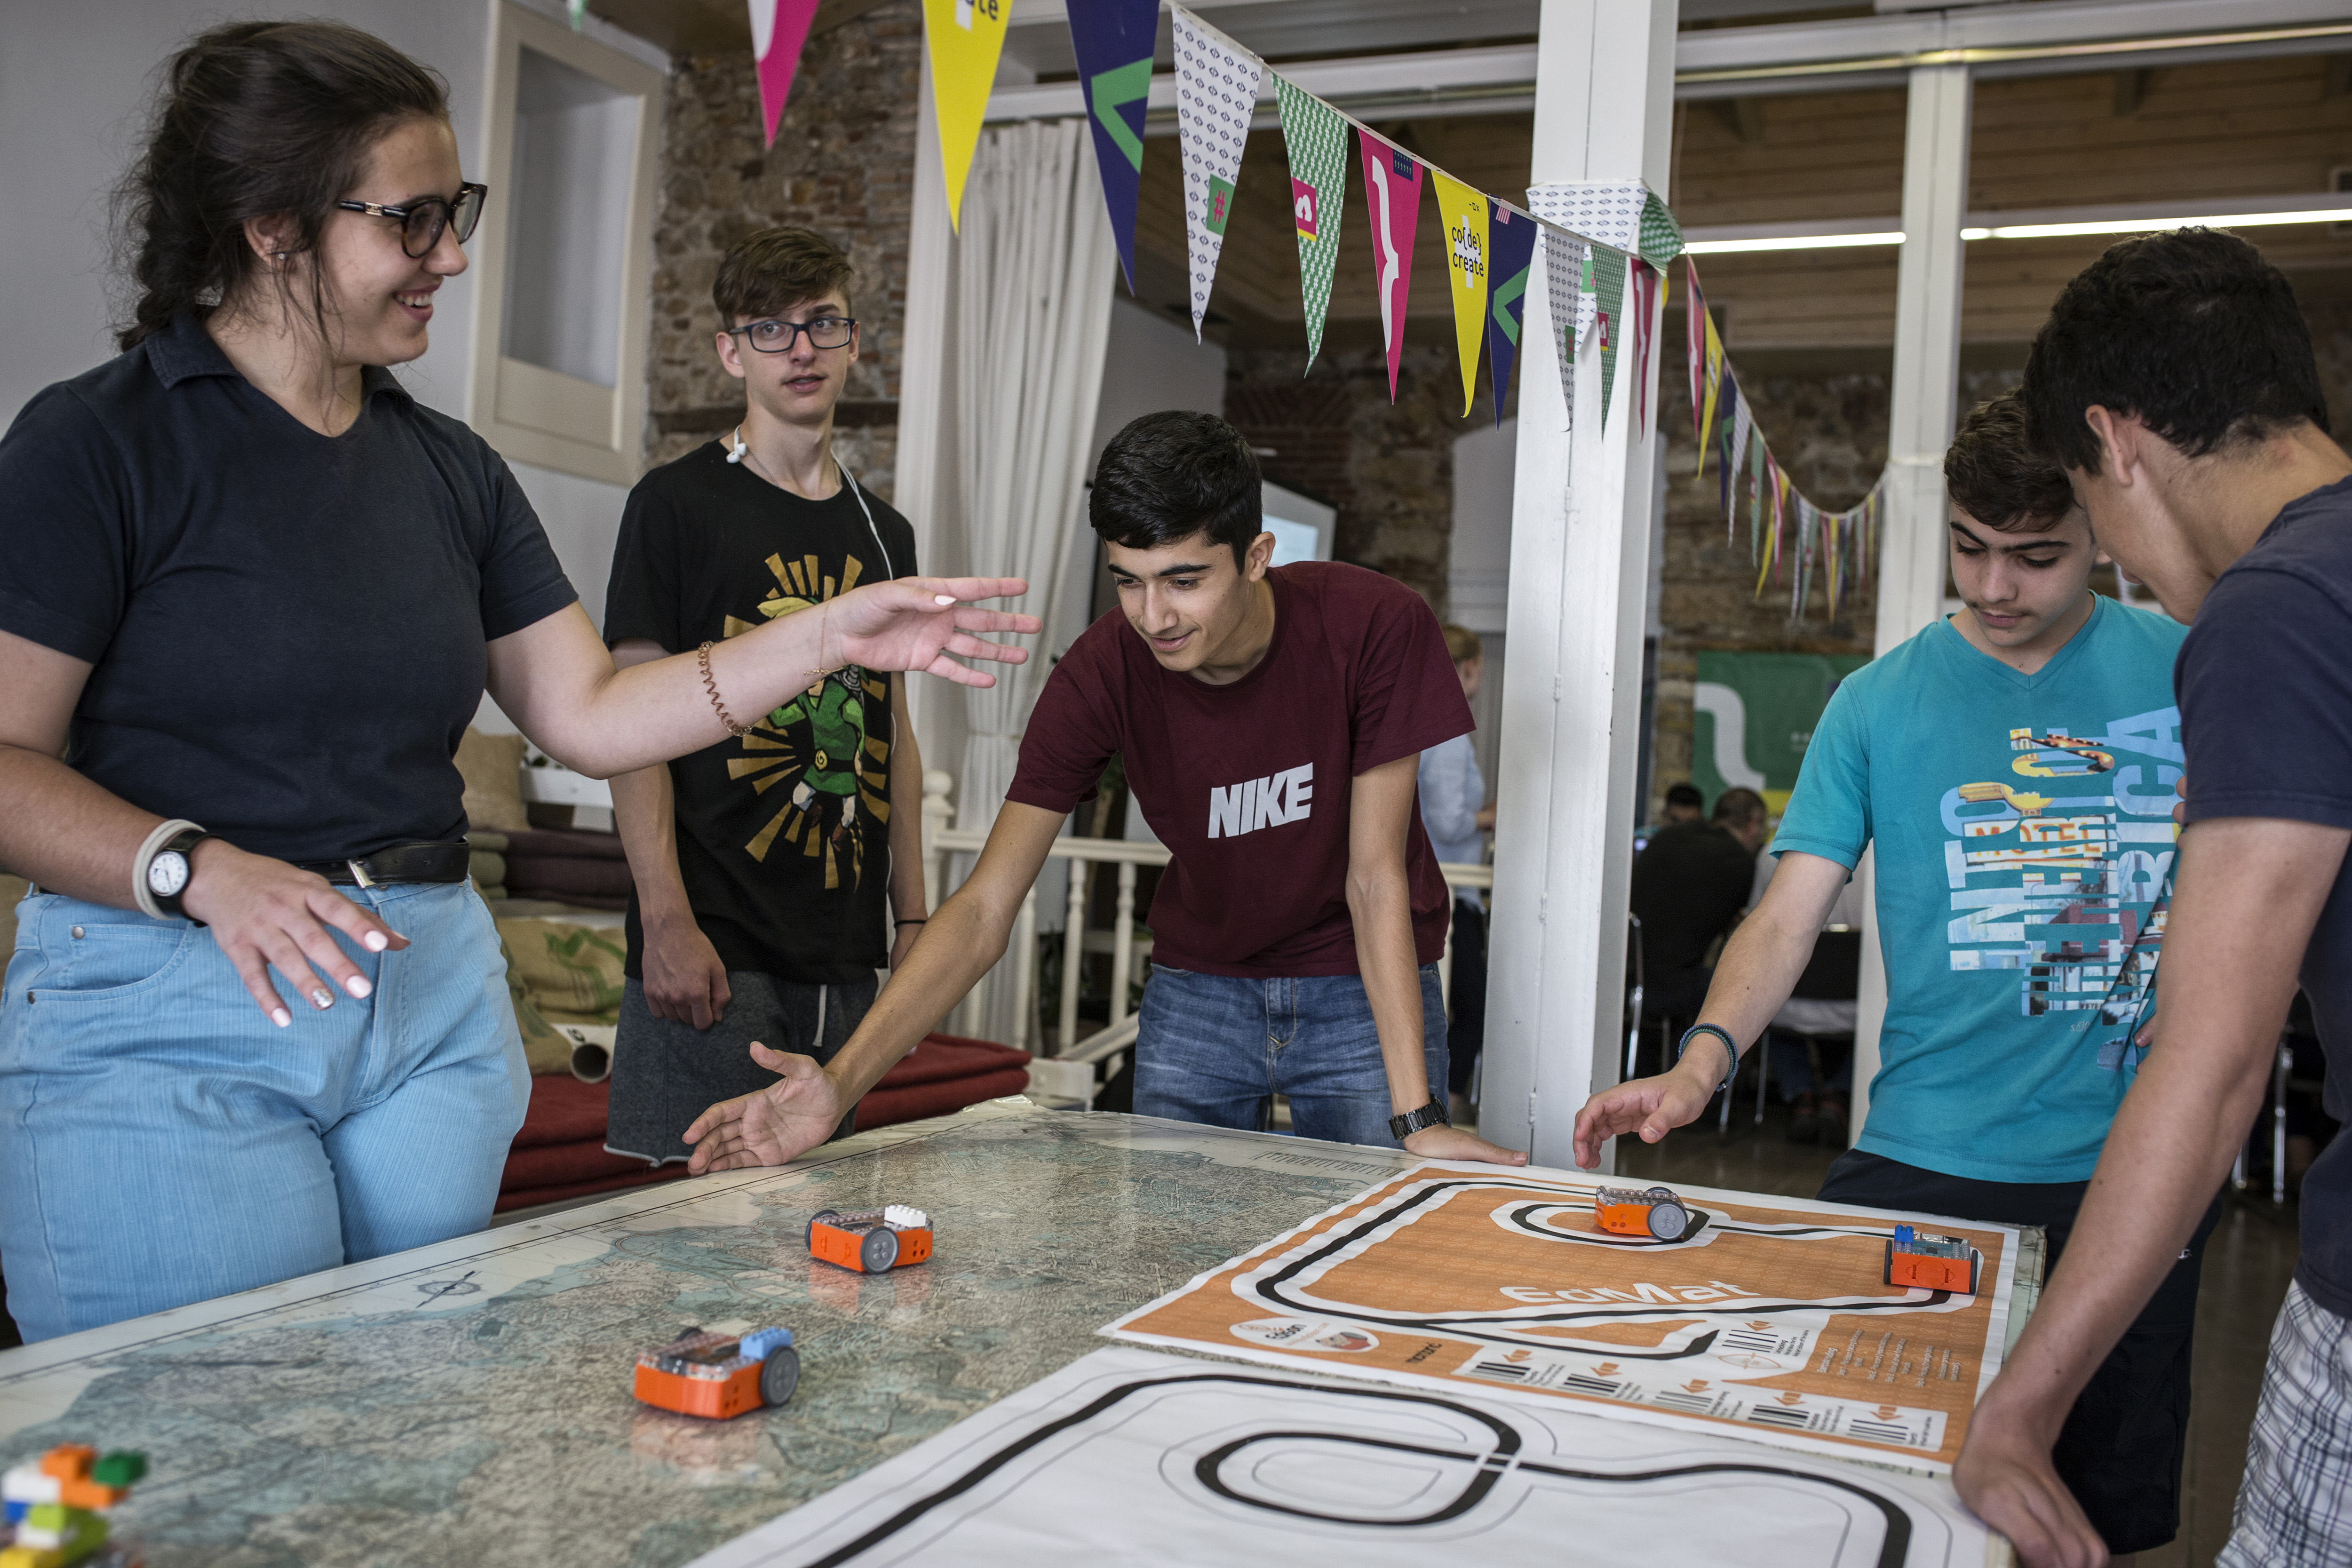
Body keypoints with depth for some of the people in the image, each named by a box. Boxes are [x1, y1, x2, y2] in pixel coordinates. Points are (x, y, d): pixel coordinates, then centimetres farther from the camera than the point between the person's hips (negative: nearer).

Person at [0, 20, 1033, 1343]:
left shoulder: (451, 468, 12)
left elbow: (589, 714, 11)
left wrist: (833, 636, 4)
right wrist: (201, 871, -25)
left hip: (433, 997, 5)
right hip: (168, 1016, -5)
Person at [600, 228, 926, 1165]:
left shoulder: (884, 531, 16)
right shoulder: (678, 503, -2)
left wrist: (912, 917, 14)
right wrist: (667, 920, -16)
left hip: (845, 954, 6)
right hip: (716, 943, -5)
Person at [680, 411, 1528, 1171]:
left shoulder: (1376, 627, -25)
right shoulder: (1105, 671, -20)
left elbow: (1376, 879, -20)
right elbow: (985, 907, -21)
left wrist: (1417, 1118, -26)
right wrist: (842, 1080, -34)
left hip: (1367, 991, -1)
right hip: (1197, 990, 2)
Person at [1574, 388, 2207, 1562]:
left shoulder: (2192, 674, 2)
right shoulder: (1882, 701, 0)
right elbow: (1788, 915, -4)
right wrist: (1701, 1062, -21)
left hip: (2137, 1174, 1)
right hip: (1920, 1168, 0)